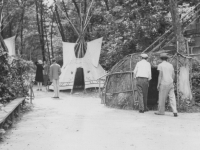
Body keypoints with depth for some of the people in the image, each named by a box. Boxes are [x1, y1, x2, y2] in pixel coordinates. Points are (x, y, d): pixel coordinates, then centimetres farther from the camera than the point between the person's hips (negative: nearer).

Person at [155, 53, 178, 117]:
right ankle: (175, 111, -9)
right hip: (170, 83, 5)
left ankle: (161, 111, 10)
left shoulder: (160, 65, -4)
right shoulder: (170, 65, 12)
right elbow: (173, 75, 12)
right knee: (172, 97, 2)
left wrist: (158, 84, -7)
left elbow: (160, 75, -10)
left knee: (162, 98, 4)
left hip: (164, 83, -5)